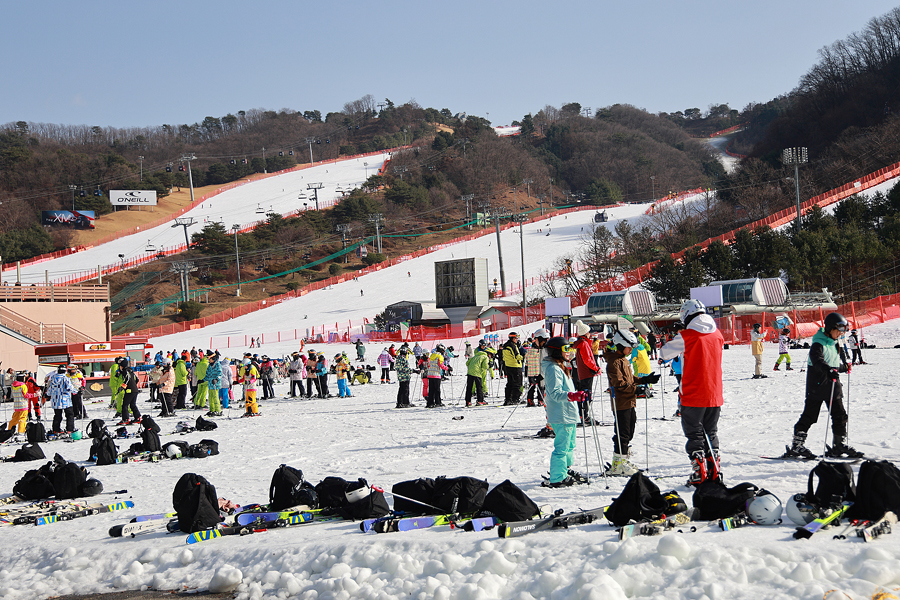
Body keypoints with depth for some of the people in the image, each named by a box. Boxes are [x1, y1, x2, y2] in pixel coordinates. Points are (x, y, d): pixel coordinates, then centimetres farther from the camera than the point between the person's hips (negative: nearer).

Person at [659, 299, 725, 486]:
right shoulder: (717, 334, 5)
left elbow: (664, 353, -1)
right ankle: (714, 472, 17)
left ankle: (700, 474, 0)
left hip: (693, 396, -5)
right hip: (714, 395, 5)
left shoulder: (686, 336, -13)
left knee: (694, 435, 4)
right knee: (711, 433, 16)